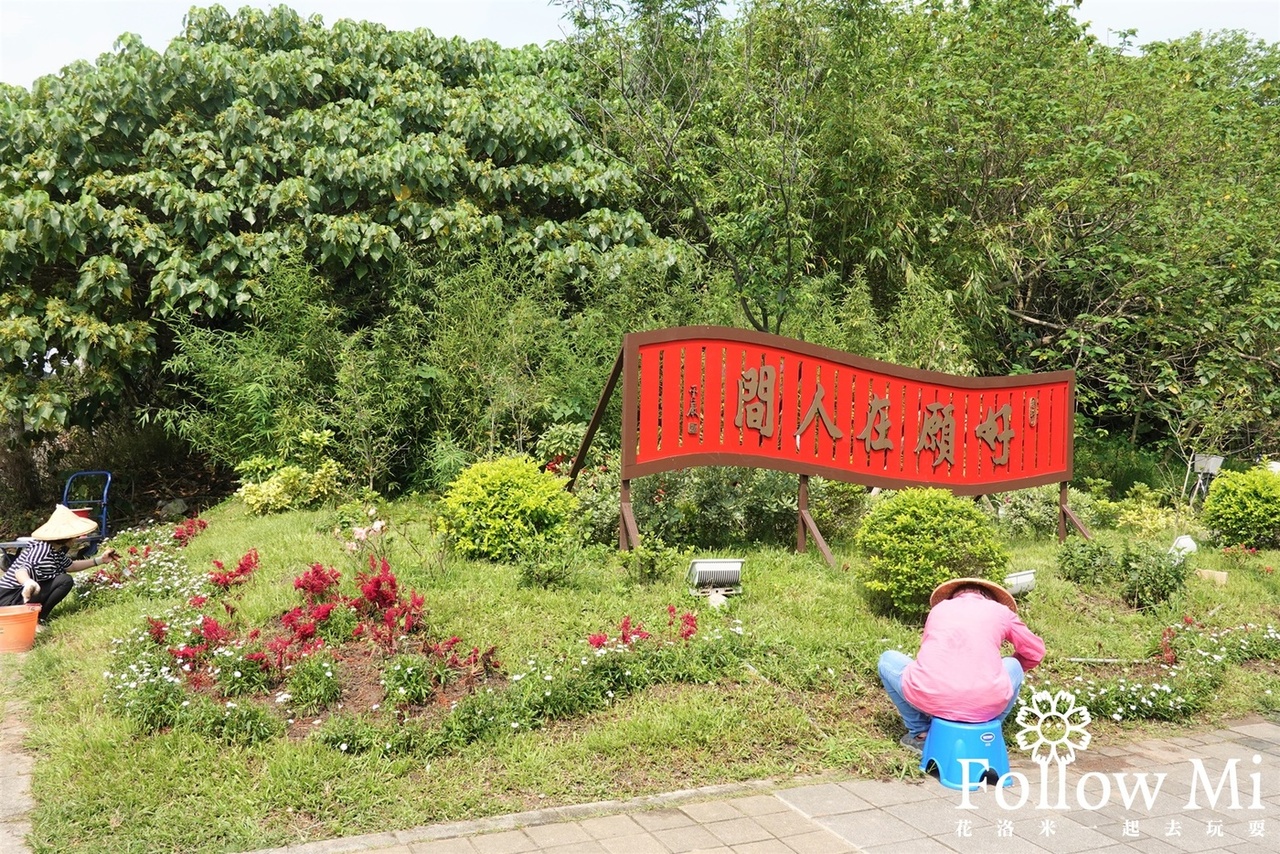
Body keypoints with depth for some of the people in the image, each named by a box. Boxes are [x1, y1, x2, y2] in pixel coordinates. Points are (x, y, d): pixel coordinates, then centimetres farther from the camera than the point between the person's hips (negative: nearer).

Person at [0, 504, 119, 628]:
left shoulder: (57, 550, 5)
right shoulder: (42, 549, -22)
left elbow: (70, 566, 22)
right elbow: (21, 571, -36)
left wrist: (99, 560, 18)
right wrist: (29, 583, -58)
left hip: (22, 591, 9)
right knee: (64, 580, -18)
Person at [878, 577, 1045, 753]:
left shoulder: (939, 608, 26)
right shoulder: (1000, 611, 22)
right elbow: (1035, 652, 34)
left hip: (929, 699, 0)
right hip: (985, 705, 0)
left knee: (887, 660, 31)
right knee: (1014, 665, 33)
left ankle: (920, 734, 28)